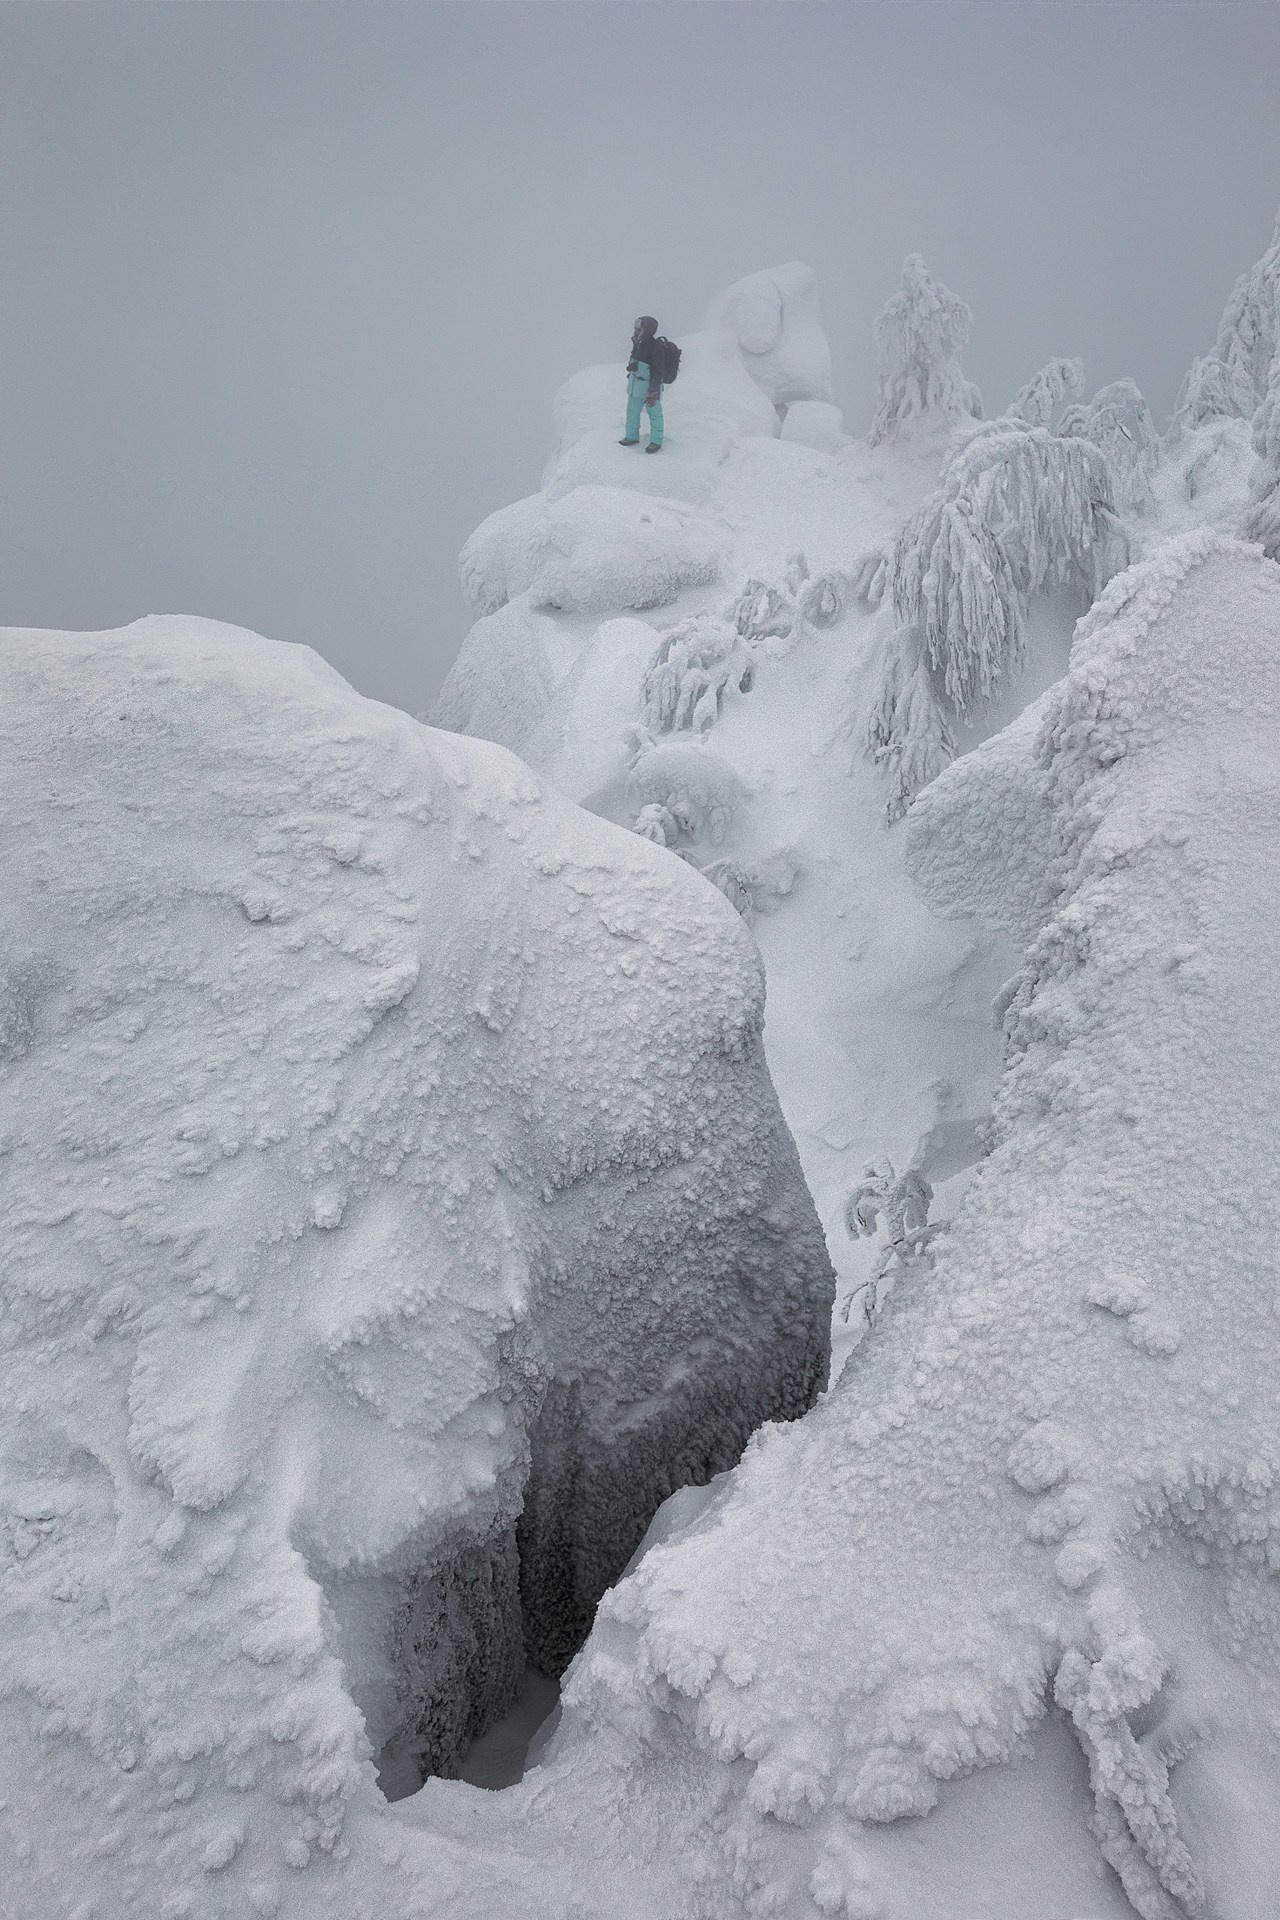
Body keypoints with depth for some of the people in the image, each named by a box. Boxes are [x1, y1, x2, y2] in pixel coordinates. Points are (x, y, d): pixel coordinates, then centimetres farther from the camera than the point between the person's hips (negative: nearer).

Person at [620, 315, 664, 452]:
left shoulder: (655, 348, -23)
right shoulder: (638, 344, 1)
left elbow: (657, 372, -22)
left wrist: (653, 392, -24)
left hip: (650, 387, -8)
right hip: (635, 386, 8)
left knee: (654, 413, 7)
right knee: (632, 411, 17)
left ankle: (656, 441, 18)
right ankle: (632, 436, 32)